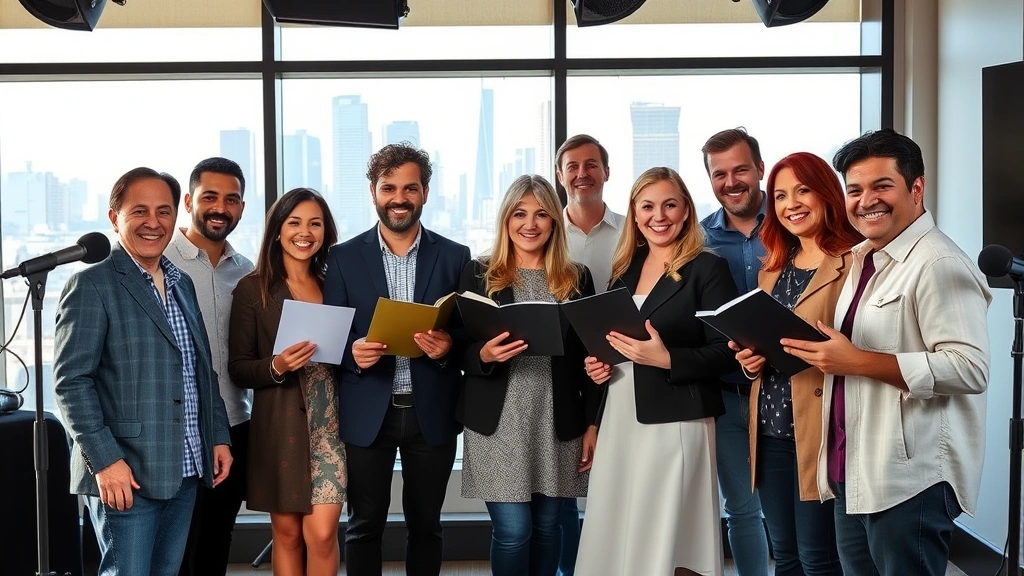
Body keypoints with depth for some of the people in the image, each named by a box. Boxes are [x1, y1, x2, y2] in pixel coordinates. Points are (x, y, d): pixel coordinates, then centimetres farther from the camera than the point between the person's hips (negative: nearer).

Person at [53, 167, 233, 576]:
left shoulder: (182, 284, 15)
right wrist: (105, 460, -18)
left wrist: (219, 437, 11)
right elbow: (71, 381, -13)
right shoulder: (92, 286, -8)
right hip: (125, 473, -7)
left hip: (185, 471, 7)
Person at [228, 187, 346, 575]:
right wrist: (277, 366, -20)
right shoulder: (253, 288, -2)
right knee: (287, 533, 7)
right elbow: (238, 369, -3)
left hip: (330, 421, 2)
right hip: (280, 425, -2)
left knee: (322, 532, -5)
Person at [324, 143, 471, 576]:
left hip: (431, 411, 1)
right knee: (364, 525, 8)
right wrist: (353, 351, -19)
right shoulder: (344, 257, 2)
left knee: (425, 524, 12)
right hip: (367, 412, 0)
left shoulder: (454, 257, 3)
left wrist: (448, 346, -18)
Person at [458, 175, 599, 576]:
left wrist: (593, 424, 5)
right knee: (513, 531, -3)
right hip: (499, 422, -2)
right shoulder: (479, 274, 2)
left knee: (547, 525, 10)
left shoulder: (577, 278, 8)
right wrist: (483, 355, -20)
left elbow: (589, 355, 9)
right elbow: (460, 350, 2)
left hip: (558, 422, 2)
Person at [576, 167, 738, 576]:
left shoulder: (708, 269, -6)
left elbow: (726, 353, -10)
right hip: (619, 420, 6)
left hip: (675, 421, -6)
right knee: (616, 537, 7)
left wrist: (666, 359, -23)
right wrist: (596, 364, 2)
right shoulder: (625, 267, 13)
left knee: (667, 541, -4)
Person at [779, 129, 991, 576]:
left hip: (909, 482, -9)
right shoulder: (862, 259, 14)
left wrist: (856, 361, -23)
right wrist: (821, 354, 3)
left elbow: (969, 368, -24)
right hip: (854, 475, 9)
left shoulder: (939, 265, -15)